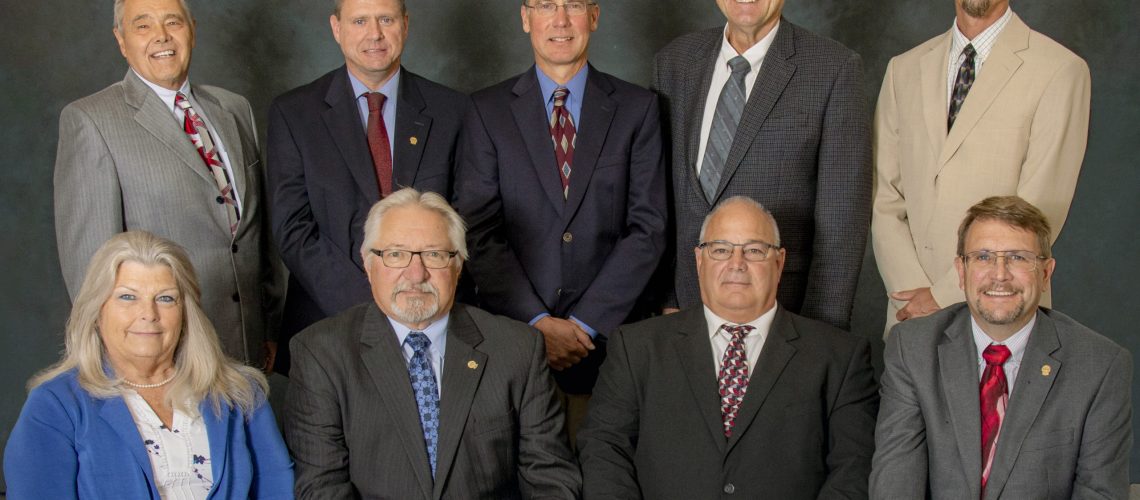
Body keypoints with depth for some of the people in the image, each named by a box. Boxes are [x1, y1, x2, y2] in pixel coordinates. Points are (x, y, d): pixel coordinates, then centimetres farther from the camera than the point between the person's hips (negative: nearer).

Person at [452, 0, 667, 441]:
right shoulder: (488, 110, 5)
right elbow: (478, 231, -1)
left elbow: (648, 227, -1)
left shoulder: (637, 108, 5)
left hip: (608, 335, 0)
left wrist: (586, 322, -9)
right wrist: (537, 322, -11)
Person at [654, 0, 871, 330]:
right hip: (686, 300, 3)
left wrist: (822, 326, -13)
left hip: (788, 310, -3)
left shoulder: (836, 69, -8)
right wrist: (665, 297, 4)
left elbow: (843, 214, -10)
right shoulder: (673, 62, 5)